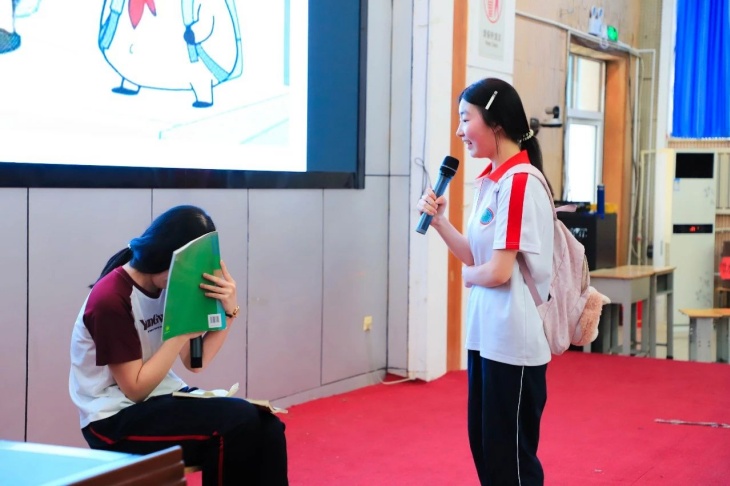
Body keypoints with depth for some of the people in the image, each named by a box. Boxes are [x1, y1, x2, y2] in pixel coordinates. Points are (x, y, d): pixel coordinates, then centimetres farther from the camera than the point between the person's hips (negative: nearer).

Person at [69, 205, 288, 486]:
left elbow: (195, 362, 8)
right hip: (117, 420, -7)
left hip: (162, 399, 7)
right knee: (238, 423, -26)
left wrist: (229, 311, -7)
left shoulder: (169, 288, 6)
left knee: (267, 429, -16)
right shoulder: (111, 300, -17)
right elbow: (136, 389, -17)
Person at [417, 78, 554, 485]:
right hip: (485, 334, 9)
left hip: (513, 340, -9)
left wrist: (468, 275, 0)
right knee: (484, 447, 17)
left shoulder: (520, 183, -17)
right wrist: (439, 220, -1)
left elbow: (498, 271, -20)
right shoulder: (489, 181, 11)